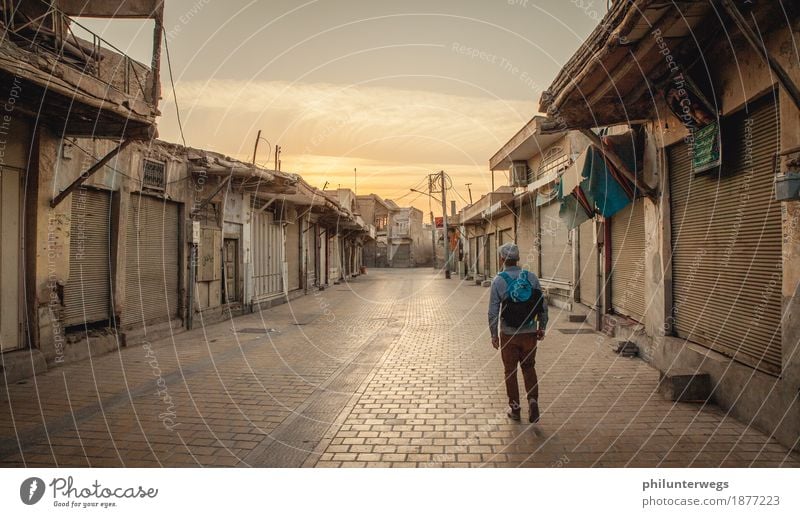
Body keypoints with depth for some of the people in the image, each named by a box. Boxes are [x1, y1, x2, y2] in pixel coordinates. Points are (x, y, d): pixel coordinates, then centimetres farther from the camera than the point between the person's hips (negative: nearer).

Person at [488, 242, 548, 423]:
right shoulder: (531, 277, -3)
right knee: (529, 368, 18)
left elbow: (493, 312, -11)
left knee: (510, 371, 12)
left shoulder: (498, 281, -10)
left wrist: (493, 335, -1)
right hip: (529, 332, 2)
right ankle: (533, 401, 0)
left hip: (508, 334, -2)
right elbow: (543, 306, 0)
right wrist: (542, 327, 12)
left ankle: (514, 408, 19)